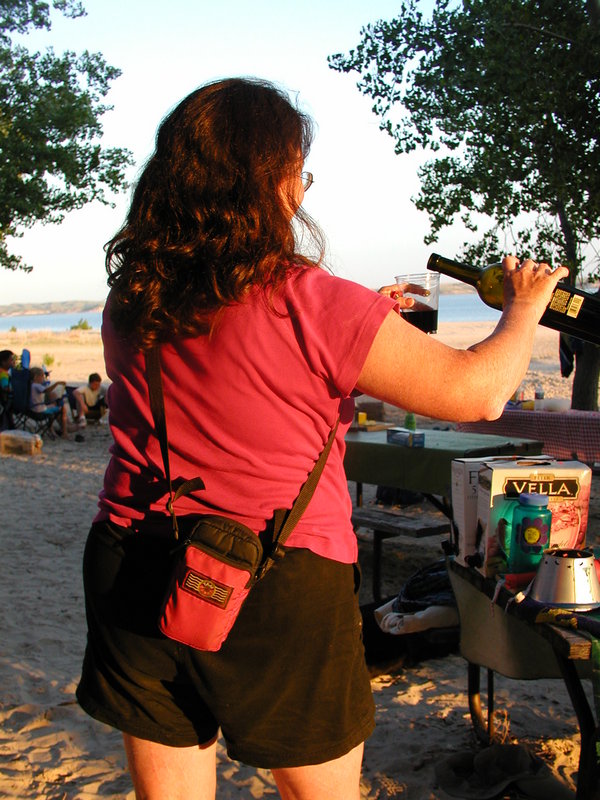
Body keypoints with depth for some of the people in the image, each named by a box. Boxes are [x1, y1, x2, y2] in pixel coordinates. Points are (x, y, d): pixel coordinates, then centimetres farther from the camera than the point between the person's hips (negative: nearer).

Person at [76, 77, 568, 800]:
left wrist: (365, 318, 19)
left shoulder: (129, 300, 0)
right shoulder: (310, 303, -18)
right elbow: (479, 392, -15)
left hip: (132, 570, 5)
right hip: (279, 589, -5)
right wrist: (526, 304, 5)